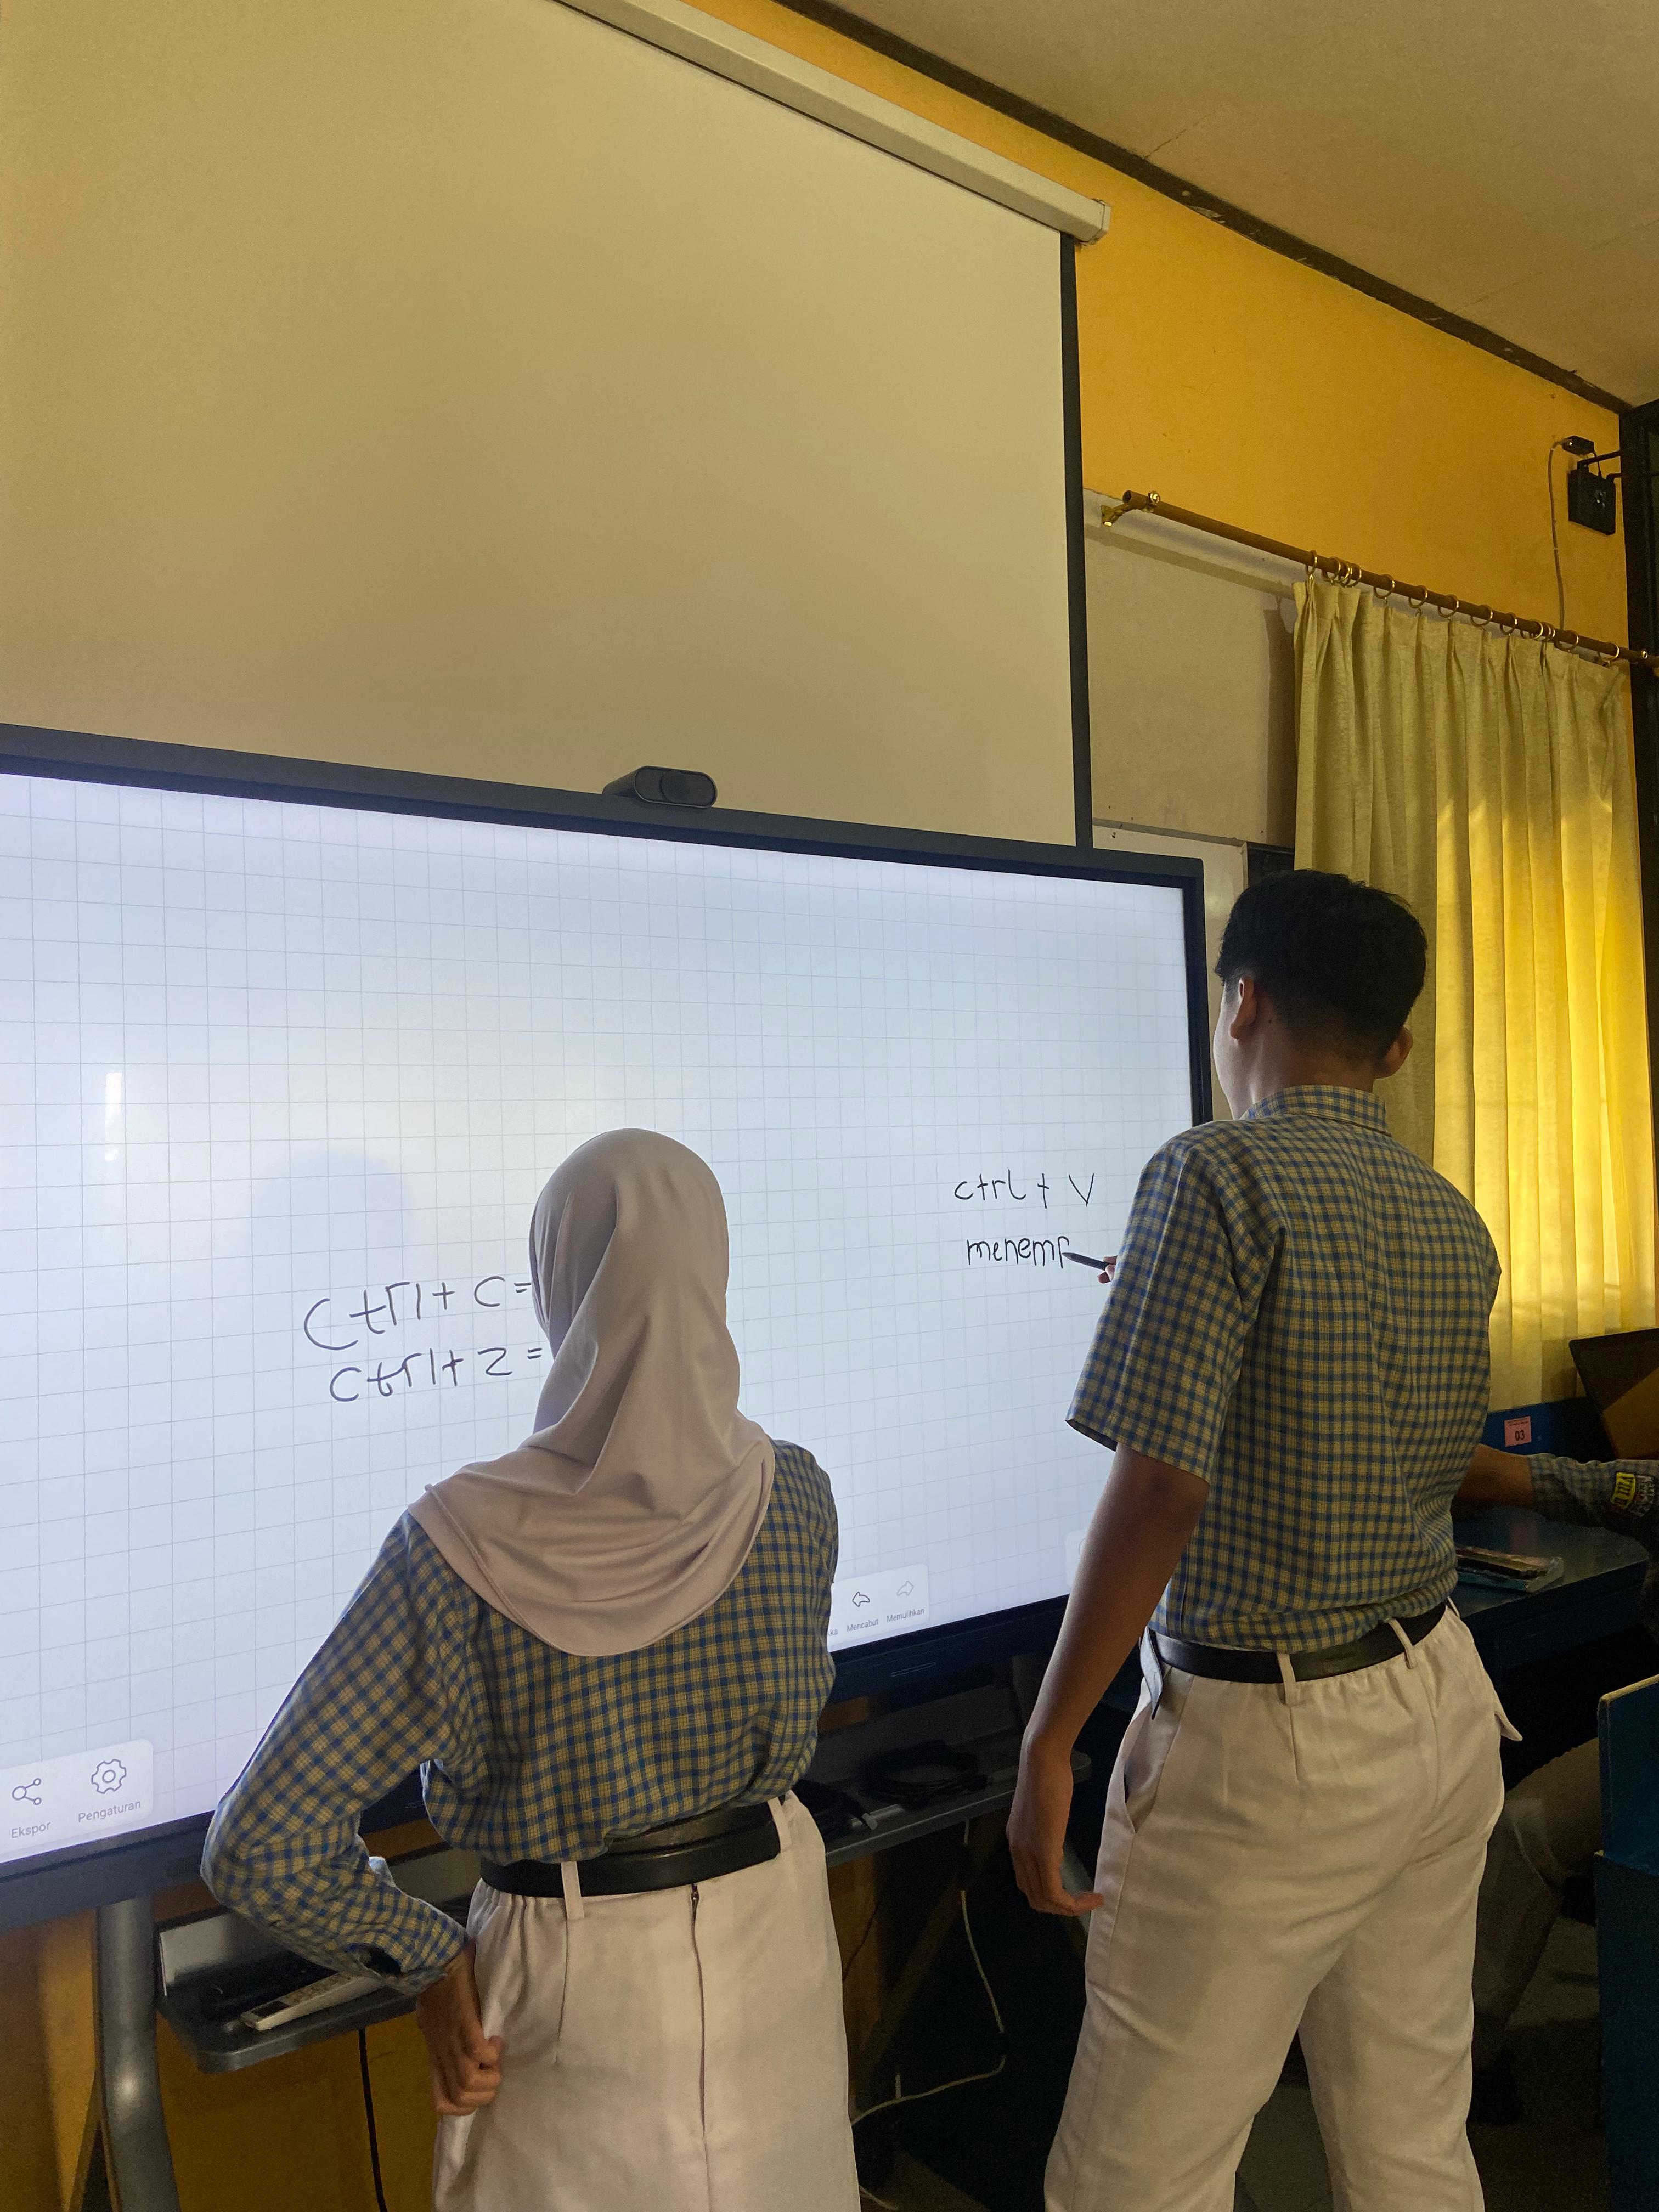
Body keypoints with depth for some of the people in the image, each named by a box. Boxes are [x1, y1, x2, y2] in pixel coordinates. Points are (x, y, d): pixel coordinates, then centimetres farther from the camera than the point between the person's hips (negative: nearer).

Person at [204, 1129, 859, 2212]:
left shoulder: (461, 1544, -26)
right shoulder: (794, 1497, -17)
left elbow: (263, 1849, -22)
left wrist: (430, 1954, -7)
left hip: (577, 1971, -2)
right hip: (770, 1931, 3)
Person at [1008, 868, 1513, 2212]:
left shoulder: (1220, 1175, -16)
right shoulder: (1454, 1222, 6)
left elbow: (1158, 1491, -22)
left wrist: (1050, 1742, -13)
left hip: (1267, 1745, -7)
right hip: (1442, 1709, 8)